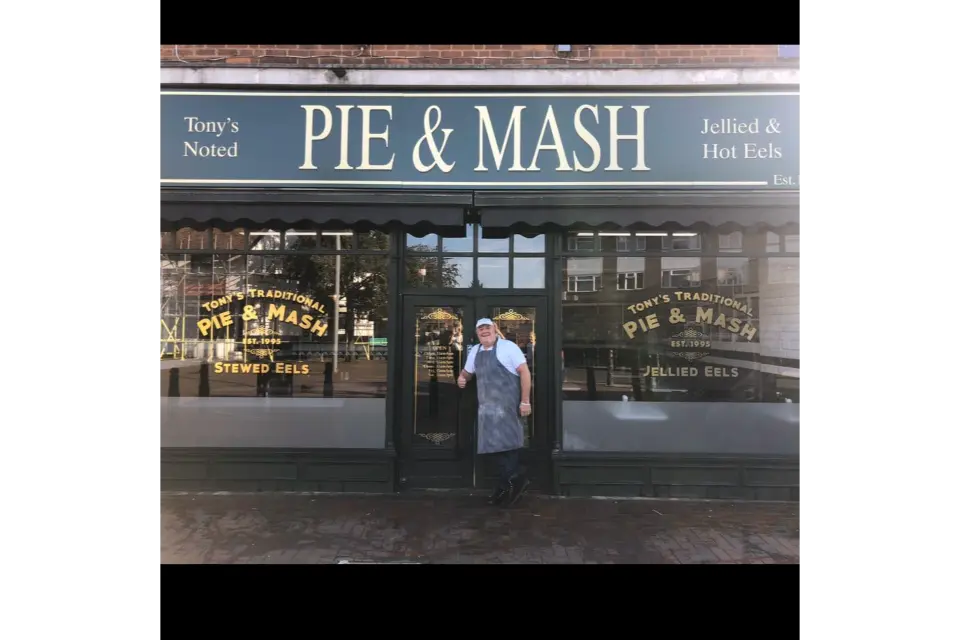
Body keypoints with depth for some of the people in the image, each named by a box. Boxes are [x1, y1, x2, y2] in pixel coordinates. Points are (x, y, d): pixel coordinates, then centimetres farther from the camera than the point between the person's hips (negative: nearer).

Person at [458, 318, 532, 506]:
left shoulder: (508, 347, -6)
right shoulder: (475, 351, 15)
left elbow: (524, 372, -9)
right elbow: (467, 371, 29)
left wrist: (525, 401, -15)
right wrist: (462, 378, 4)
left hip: (507, 403, -7)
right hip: (487, 405, 7)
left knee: (508, 441, -6)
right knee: (496, 443, 10)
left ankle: (509, 483, 6)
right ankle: (510, 483, 20)